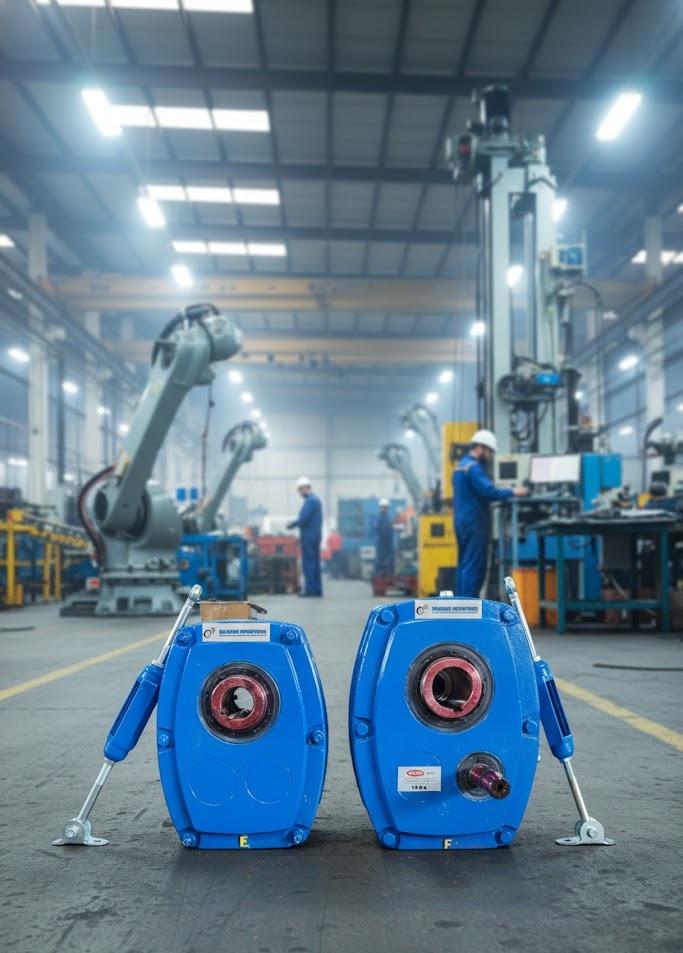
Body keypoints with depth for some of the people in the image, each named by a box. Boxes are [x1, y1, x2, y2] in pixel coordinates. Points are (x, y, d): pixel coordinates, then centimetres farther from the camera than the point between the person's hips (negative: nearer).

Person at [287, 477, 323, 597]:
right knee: (315, 563, 11)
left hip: (308, 536, -10)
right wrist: (294, 524, 16)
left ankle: (310, 589, -7)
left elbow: (303, 518, -20)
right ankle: (317, 589, 13)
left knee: (308, 563, -7)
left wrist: (291, 525, -6)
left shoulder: (309, 500, -15)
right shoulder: (316, 499, 16)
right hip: (315, 536, 10)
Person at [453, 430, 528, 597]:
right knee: (473, 568, -8)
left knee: (464, 566, 11)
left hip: (463, 521, 10)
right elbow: (489, 492, -24)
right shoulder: (473, 467, -15)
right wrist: (513, 492, -15)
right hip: (474, 523, -10)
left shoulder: (461, 465, 18)